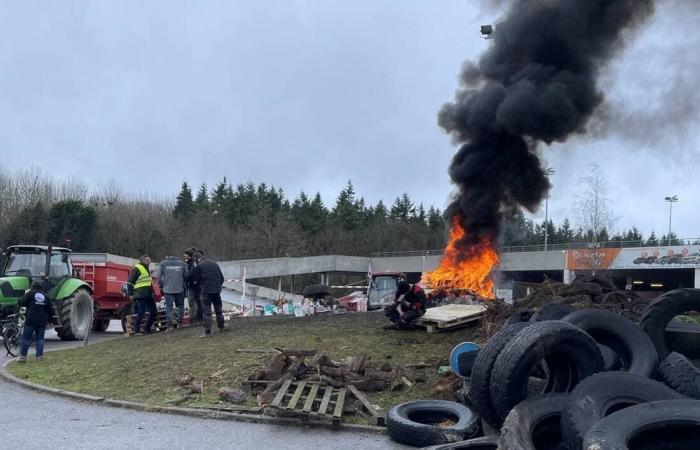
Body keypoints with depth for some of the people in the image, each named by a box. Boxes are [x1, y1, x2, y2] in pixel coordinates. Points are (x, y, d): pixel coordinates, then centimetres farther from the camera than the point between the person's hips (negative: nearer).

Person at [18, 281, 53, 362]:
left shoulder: (30, 293, -2)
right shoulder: (45, 296, 10)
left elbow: (21, 303, -7)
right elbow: (50, 309, 12)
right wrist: (49, 319, 23)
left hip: (31, 320, -3)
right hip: (42, 321, 3)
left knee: (26, 338, 3)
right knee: (40, 338, 8)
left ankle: (23, 356, 2)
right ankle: (39, 356, 4)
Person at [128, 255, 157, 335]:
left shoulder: (146, 269, 23)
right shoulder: (137, 268, -7)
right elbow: (130, 281, -12)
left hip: (149, 295, 10)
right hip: (141, 295, -10)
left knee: (153, 312, 9)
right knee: (141, 313, -10)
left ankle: (147, 329, 18)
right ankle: (136, 331, -2)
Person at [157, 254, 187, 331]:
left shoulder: (163, 264, 3)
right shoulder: (182, 264, 5)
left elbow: (159, 277, 1)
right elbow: (186, 276, 4)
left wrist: (161, 286, 13)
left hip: (168, 289, -1)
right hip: (180, 289, 1)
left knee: (169, 307, 0)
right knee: (181, 305, 14)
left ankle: (169, 325, -6)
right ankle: (179, 323, 13)